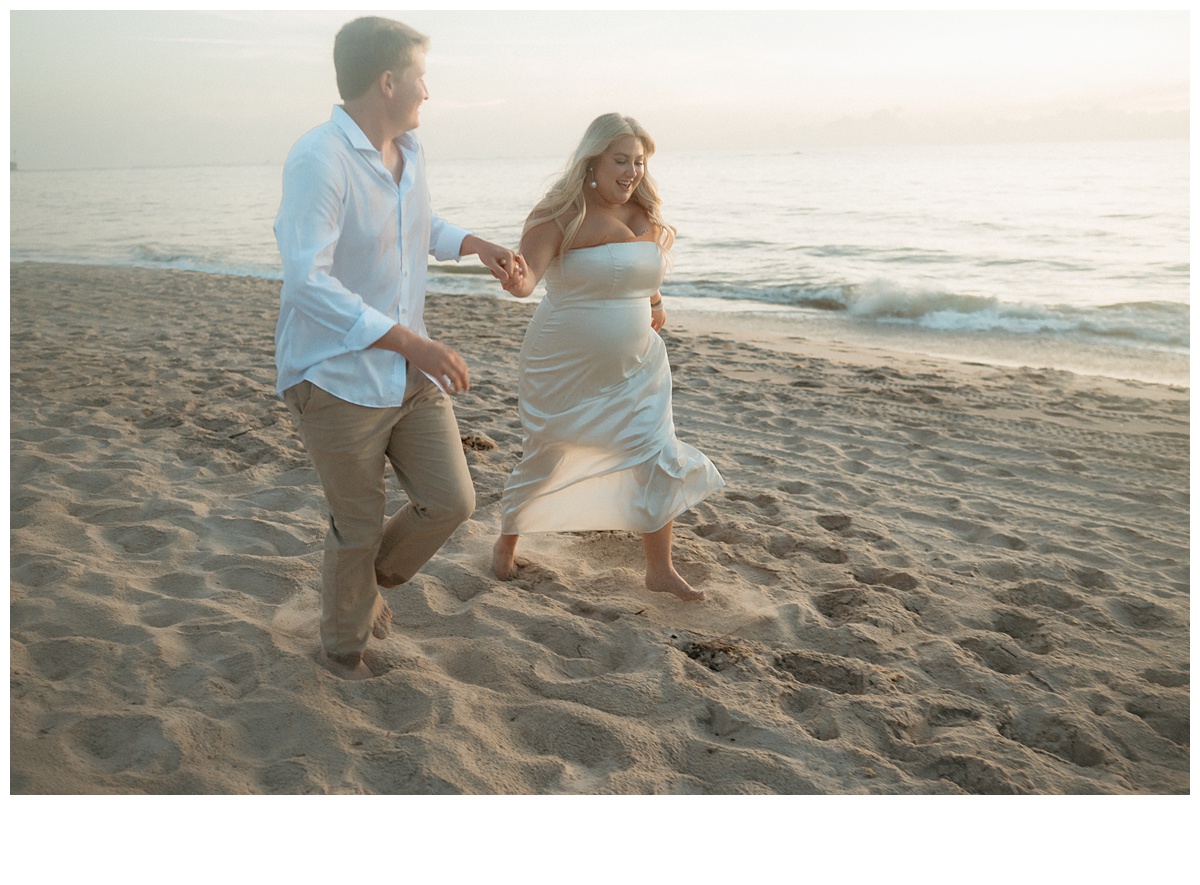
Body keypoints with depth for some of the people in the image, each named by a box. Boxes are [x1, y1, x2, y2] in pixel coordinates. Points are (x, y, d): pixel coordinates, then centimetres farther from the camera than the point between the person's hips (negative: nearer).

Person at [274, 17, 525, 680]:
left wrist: (474, 245, 11)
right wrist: (413, 343, -31)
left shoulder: (407, 151, 8)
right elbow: (308, 282, -28)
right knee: (359, 529, 6)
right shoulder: (318, 159, -19)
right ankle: (342, 650, 32)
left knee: (450, 502, 5)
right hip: (338, 379, -7)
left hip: (411, 374, 7)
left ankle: (372, 579, 34)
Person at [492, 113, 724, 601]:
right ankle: (505, 544, 35)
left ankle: (660, 569, 13)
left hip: (636, 368, 5)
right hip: (565, 370, -5)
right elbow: (528, 271, -30)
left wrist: (655, 301, 8)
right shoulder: (562, 215, -15)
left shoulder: (645, 215, 4)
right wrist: (517, 278, -52)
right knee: (543, 460, 9)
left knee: (661, 458, 0)